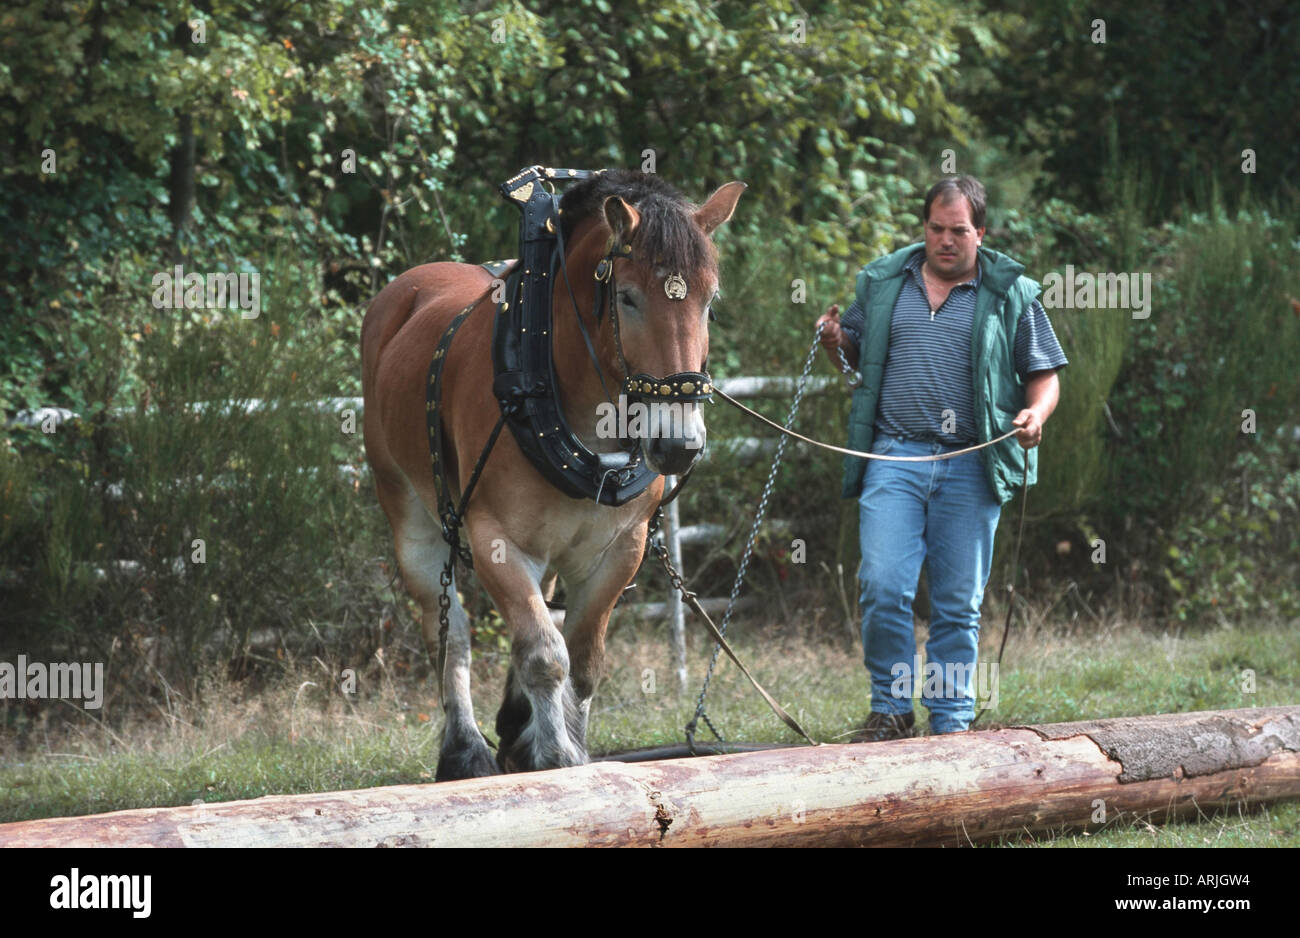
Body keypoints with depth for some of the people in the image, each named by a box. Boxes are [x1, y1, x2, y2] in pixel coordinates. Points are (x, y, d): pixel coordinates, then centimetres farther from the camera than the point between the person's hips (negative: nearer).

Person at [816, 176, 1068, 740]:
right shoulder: (882, 282, 12)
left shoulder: (1012, 295, 6)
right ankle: (890, 711, 1)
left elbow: (1044, 375, 8)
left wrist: (1036, 414, -12)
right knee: (883, 587, -12)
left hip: (971, 468, -1)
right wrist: (835, 343, -1)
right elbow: (854, 354, 22)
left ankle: (952, 721, 12)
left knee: (959, 604, 4)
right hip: (893, 458, 1)